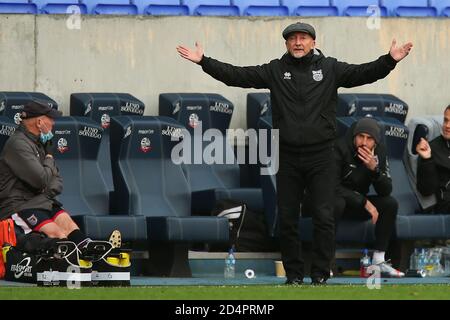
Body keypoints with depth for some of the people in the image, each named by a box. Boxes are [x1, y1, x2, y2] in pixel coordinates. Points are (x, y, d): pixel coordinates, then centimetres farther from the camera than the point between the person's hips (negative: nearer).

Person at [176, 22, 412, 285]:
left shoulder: (330, 68, 1)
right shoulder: (275, 70, 4)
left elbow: (363, 74, -9)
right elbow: (237, 75, 2)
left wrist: (390, 61, -25)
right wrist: (204, 61, -6)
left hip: (320, 157, -2)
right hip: (288, 157, 2)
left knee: (324, 217, -4)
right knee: (287, 219, 6)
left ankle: (320, 275, 5)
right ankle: (294, 274, 17)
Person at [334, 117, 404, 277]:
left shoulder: (379, 152, -3)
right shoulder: (340, 148, -21)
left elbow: (386, 191, -8)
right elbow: (333, 186, -25)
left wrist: (374, 169, -27)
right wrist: (364, 202, -26)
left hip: (357, 204, 6)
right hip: (336, 199, -6)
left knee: (390, 204, -15)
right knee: (336, 203, -39)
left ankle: (378, 261, -14)